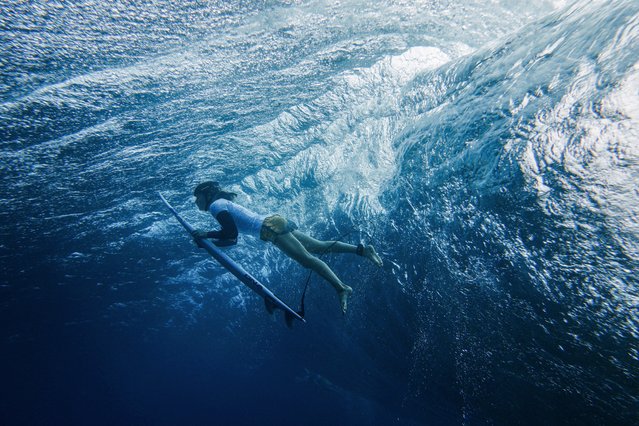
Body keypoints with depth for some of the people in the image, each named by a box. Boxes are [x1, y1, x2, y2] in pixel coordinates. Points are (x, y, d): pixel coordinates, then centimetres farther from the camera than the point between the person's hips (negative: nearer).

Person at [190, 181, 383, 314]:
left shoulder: (215, 205, -1)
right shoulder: (225, 204, 26)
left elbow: (230, 232, -14)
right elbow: (231, 236, 27)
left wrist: (206, 234, -2)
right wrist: (206, 237, 19)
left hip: (271, 227, -9)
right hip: (276, 222, 9)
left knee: (307, 258, -18)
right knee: (320, 247, 5)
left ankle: (341, 288, -26)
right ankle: (362, 249, 2)